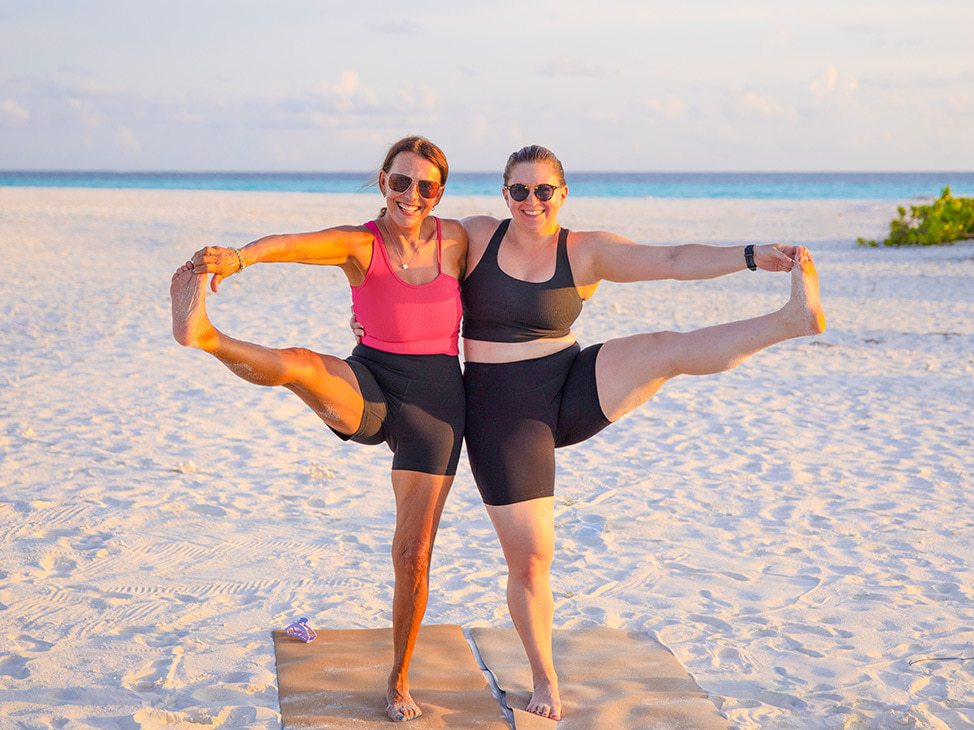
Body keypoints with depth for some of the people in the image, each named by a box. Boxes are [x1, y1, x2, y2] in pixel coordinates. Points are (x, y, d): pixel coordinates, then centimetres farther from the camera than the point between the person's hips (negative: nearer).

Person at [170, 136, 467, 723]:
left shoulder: (456, 240, -3)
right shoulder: (360, 244, -10)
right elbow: (293, 243, -33)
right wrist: (240, 257, -52)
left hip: (433, 406, 1)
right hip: (367, 391, -1)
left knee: (413, 554, 2)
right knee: (299, 364, -38)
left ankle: (400, 680, 19)